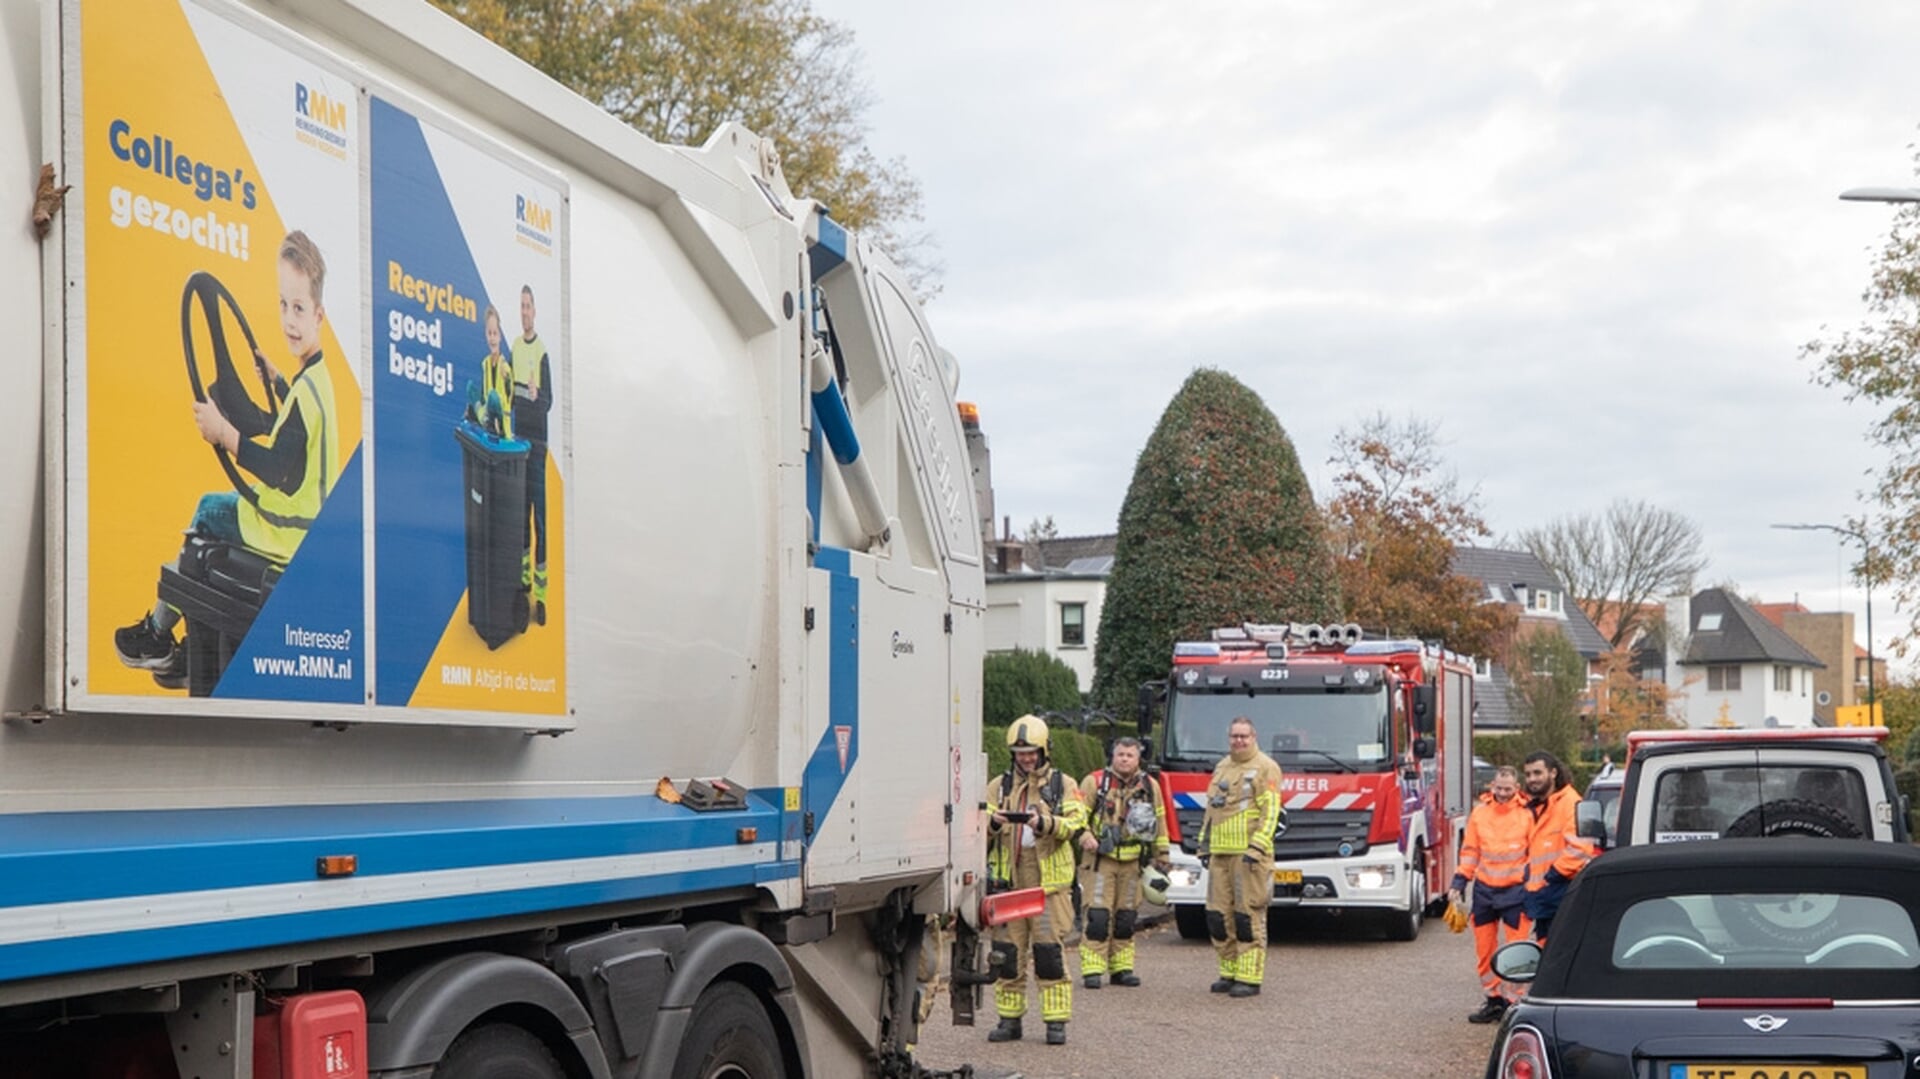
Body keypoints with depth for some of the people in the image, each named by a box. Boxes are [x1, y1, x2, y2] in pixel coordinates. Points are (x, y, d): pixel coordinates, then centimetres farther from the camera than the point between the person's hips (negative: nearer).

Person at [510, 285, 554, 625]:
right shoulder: (515, 346, 11)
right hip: (518, 434, 6)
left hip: (537, 438, -6)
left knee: (539, 510, -7)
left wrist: (535, 396, -31)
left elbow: (549, 400, -13)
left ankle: (541, 587, -7)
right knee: (520, 507, 12)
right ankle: (524, 570, 22)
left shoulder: (542, 351, -9)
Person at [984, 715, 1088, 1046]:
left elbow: (1077, 821, -6)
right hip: (1008, 880, 2)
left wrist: (1046, 823, -24)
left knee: (1051, 951, -5)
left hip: (1048, 881, -2)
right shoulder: (998, 786, 13)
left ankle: (1056, 1021, 0)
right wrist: (992, 823, -19)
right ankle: (1009, 1019, 14)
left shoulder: (1062, 785, 8)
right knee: (1007, 951, 5)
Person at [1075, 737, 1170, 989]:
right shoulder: (1094, 782, -2)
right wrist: (1085, 837, -20)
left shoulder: (1149, 786, 9)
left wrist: (1161, 857, 16)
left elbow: (1159, 824, 17)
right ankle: (1092, 970, -7)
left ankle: (1121, 968, 17)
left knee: (1126, 917, 8)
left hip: (1132, 862, 4)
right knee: (1098, 916, -10)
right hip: (1100, 858, -4)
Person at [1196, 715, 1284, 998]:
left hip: (1249, 855, -7)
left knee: (1249, 917, -6)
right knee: (1219, 915, 7)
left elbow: (1270, 812, -12)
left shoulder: (1265, 768, -4)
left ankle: (1250, 978, -3)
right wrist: (1204, 845, 18)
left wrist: (1257, 847, -19)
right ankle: (1230, 972, 17)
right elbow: (1210, 810, 24)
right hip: (1220, 855, 7)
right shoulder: (1222, 768, 19)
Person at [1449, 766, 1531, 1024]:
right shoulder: (1479, 812, 5)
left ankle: (1511, 1000, 7)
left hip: (1515, 891, -4)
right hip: (1484, 891, 4)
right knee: (1484, 950, 9)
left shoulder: (1527, 814, -3)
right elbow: (1470, 851, 11)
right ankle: (1493, 1000, 20)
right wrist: (1459, 883, 6)